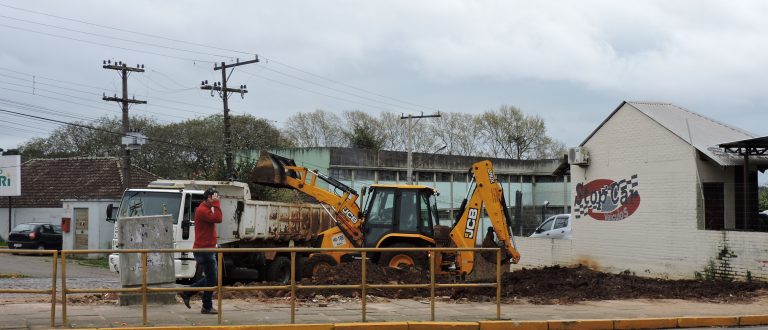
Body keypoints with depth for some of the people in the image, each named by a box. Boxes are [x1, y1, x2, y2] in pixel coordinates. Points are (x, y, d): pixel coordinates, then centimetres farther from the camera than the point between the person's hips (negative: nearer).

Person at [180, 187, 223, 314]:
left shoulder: (206, 209, 17)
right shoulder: (202, 210, -16)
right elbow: (218, 218, -27)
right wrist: (216, 203, -22)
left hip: (207, 250, 10)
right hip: (204, 250, -10)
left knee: (209, 278, 16)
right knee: (211, 279, -4)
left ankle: (186, 293, 19)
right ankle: (207, 307, 4)